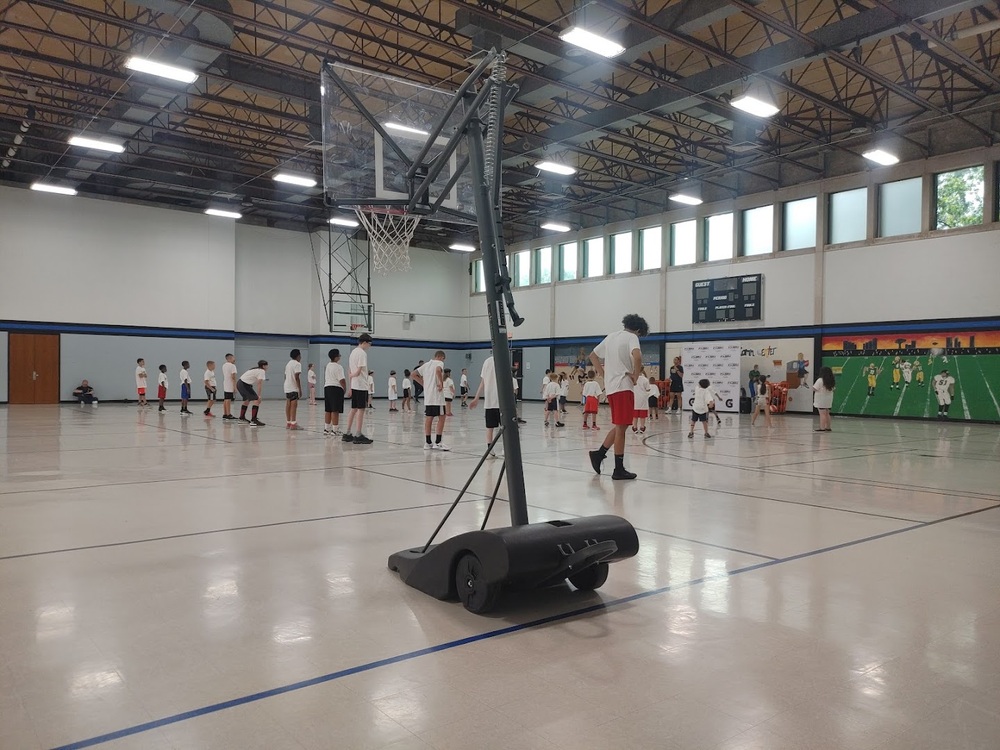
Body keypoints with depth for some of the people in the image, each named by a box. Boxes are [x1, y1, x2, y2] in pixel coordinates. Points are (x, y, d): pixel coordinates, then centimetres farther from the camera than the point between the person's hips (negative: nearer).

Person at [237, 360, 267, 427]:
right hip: (244, 384, -10)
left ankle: (242, 418, 42)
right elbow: (259, 384, -19)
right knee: (257, 400, -12)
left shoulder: (256, 369, 20)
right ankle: (253, 421, -18)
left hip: (239, 383, 10)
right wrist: (259, 395, -20)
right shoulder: (262, 371, -9)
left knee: (247, 400, 28)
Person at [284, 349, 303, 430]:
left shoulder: (288, 363, 18)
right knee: (294, 405, -9)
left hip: (287, 387, 9)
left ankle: (288, 423, 15)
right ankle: (293, 424, -11)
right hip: (294, 388, -9)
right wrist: (300, 389, -16)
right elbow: (297, 377, -17)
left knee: (288, 405, 11)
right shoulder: (297, 364, -10)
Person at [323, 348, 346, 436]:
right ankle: (335, 430, -5)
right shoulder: (338, 367, -13)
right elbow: (342, 380, -18)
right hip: (336, 389, -9)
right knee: (335, 411, -6)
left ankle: (326, 429, 19)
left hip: (327, 388, 9)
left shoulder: (327, 365, 13)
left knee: (328, 410, 13)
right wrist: (345, 389, -4)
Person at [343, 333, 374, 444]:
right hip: (361, 386, -9)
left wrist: (349, 387, 19)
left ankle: (347, 433, 15)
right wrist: (352, 375, 0)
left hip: (354, 386, 9)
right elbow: (359, 371, -20)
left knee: (354, 409, 13)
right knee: (361, 410, -5)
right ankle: (358, 435, -4)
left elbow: (349, 372, 17)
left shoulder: (353, 352, 15)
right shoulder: (362, 353, -12)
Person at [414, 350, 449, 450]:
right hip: (437, 396, -7)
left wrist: (423, 384, 16)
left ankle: (427, 443, 10)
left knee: (429, 418, 9)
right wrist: (441, 383, -19)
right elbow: (438, 370, -28)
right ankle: (437, 442, -4)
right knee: (441, 418, -1)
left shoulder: (426, 364, 17)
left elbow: (414, 375, 18)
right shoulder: (439, 363, -5)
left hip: (427, 397, 7)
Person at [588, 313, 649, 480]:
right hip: (623, 387, -8)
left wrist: (603, 374, 16)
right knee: (621, 428, -4)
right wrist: (636, 376, -12)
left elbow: (593, 355, 24)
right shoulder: (631, 337, -6)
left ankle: (599, 454, 17)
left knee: (618, 426, 19)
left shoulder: (611, 336, 17)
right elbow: (637, 356, -26)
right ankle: (619, 470, 0)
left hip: (610, 387, 8)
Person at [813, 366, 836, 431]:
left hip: (821, 400, -7)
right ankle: (828, 427, 19)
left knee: (822, 414, -6)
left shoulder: (820, 380, -14)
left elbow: (814, 388, -16)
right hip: (829, 400, 7)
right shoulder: (831, 381, 7)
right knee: (827, 414, 14)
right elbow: (833, 389, 12)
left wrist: (813, 385, 4)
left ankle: (822, 428, -7)